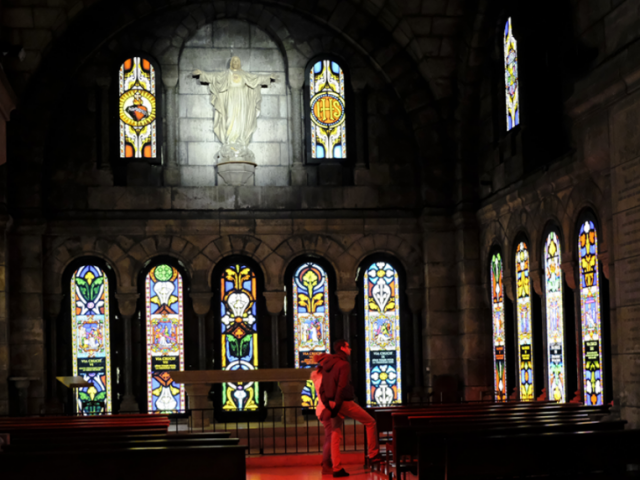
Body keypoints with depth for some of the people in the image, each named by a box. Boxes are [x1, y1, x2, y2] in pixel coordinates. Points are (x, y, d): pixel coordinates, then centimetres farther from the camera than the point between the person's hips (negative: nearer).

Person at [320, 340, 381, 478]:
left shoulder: (328, 365, 15)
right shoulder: (344, 364, -11)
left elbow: (322, 388, 11)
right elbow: (342, 386, -22)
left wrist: (328, 403, 5)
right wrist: (337, 403, -17)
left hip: (333, 404, 8)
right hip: (345, 403, -8)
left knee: (336, 436, 8)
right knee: (370, 422, 7)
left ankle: (337, 469, 5)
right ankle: (373, 454, 8)